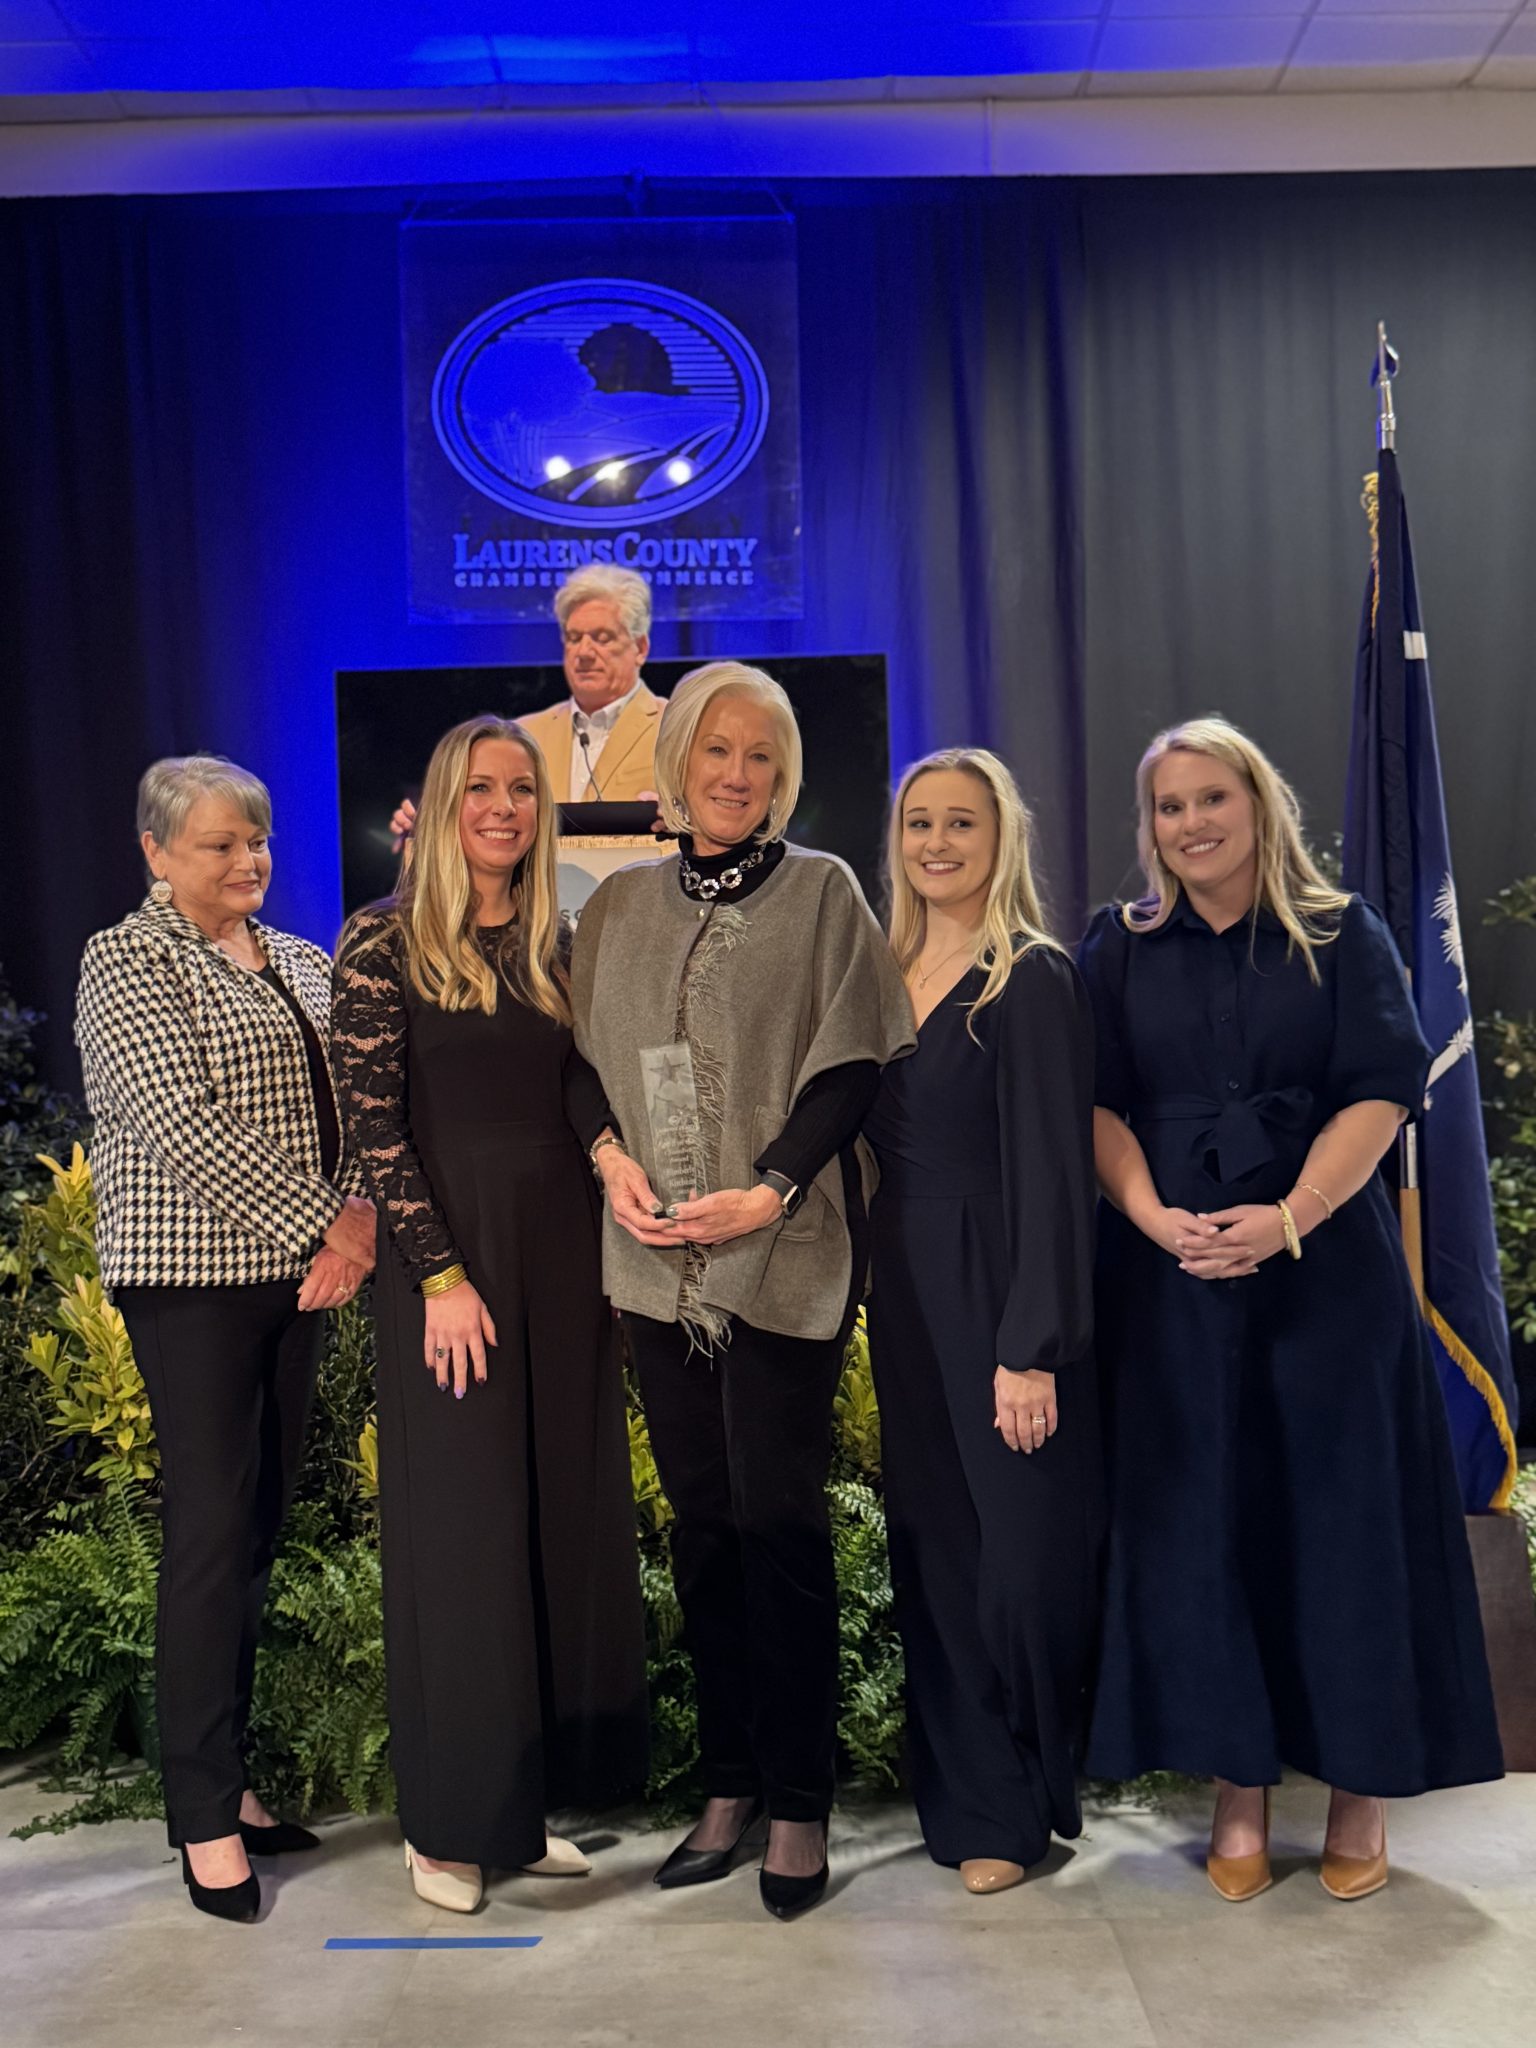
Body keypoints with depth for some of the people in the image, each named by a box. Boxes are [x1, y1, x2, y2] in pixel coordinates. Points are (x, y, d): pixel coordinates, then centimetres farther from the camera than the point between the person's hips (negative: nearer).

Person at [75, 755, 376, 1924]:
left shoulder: (302, 962, 15)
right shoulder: (127, 963, -5)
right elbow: (183, 1125, -15)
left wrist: (361, 1217, -12)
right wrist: (319, 1226, -17)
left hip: (300, 1273, 6)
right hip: (192, 1277, -6)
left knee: (262, 1527, 10)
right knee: (212, 1530, -4)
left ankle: (224, 1777, 23)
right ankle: (206, 1820, 6)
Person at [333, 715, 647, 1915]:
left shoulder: (558, 948, 11)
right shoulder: (385, 943, -4)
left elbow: (584, 1097, 7)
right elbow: (373, 1123, -9)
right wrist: (441, 1275, -14)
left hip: (563, 1257, 5)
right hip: (448, 1258, -5)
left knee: (566, 1521, 8)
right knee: (462, 1529, 1)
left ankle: (534, 1799, 22)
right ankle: (451, 1822, 16)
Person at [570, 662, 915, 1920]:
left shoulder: (821, 891, 2)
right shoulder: (621, 903, 12)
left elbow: (853, 1062, -4)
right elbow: (583, 1057, 14)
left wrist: (768, 1191, -14)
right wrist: (612, 1157, -5)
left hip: (786, 1257, -4)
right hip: (656, 1256, 4)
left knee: (780, 1519, -2)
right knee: (701, 1520, 10)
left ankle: (799, 1801, 11)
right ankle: (730, 1781, 22)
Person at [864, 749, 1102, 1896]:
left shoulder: (1034, 980, -10)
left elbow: (1053, 1170, -15)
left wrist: (1032, 1350, -19)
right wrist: (876, 1301, 6)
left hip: (998, 1295, -6)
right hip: (906, 1295, 7)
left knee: (1021, 1552, 2)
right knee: (934, 1552, 12)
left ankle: (1019, 1804, 20)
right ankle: (966, 1794, 27)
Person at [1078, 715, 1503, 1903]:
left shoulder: (1342, 936, 3)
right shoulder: (1121, 950, 9)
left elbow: (1383, 1091, -6)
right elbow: (1100, 1103, 2)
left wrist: (1288, 1218, -19)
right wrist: (1155, 1219, -15)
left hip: (1326, 1267, -1)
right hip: (1172, 1274, 2)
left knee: (1341, 1513, 2)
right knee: (1201, 1520, 4)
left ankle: (1363, 1785, 16)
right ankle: (1239, 1784, 15)